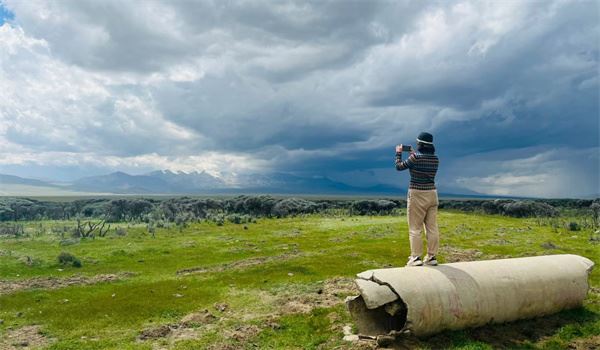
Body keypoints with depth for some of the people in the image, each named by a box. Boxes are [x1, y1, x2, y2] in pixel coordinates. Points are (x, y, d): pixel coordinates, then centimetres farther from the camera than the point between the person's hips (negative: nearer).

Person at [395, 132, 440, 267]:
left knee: (415, 229, 1)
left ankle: (415, 258, 1)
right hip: (432, 194, 6)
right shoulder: (435, 159, 4)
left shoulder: (416, 157, -14)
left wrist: (398, 153, 13)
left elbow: (399, 167, -2)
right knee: (432, 228, 9)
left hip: (417, 195, -6)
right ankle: (431, 257, 15)